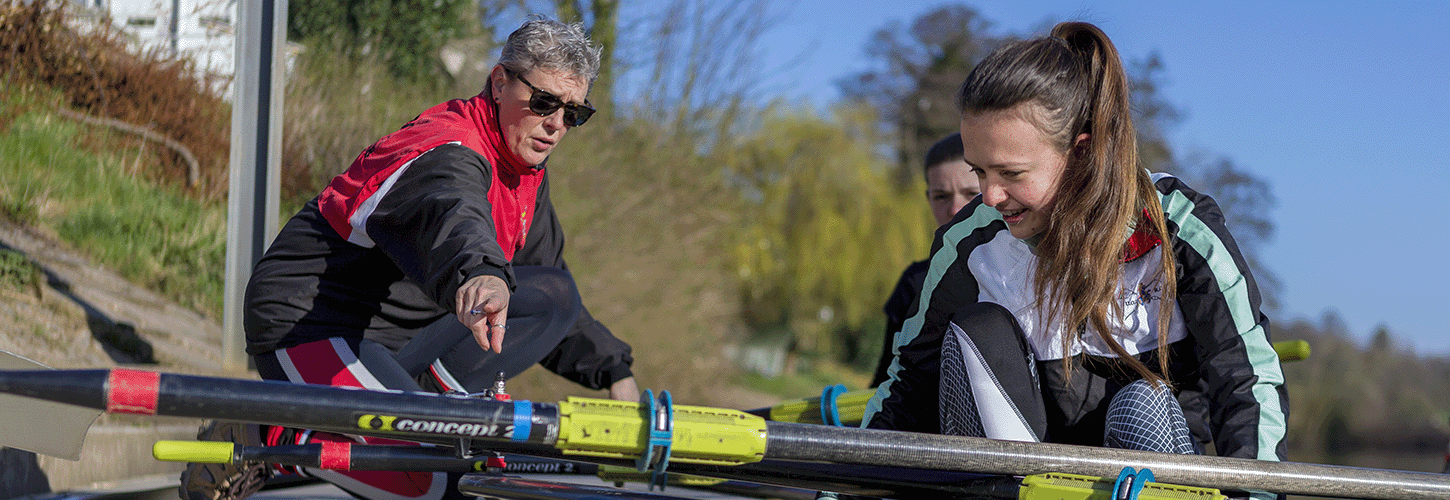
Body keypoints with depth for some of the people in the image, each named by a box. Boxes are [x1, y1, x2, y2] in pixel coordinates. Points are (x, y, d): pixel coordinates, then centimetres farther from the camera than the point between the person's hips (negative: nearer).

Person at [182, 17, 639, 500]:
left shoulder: (526, 171, 8)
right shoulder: (447, 155, -22)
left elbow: (545, 294, 20)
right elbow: (453, 217, -49)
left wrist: (614, 373, 13)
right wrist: (481, 274, -72)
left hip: (393, 340, 10)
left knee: (556, 295, -1)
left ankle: (416, 390, -4)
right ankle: (267, 437, -11)